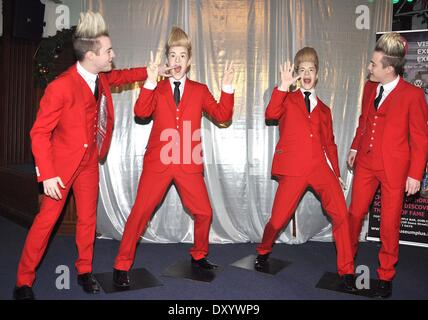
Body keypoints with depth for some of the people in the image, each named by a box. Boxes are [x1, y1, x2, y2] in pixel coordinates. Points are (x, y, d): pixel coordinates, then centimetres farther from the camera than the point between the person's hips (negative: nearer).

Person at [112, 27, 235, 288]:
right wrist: (150, 81, -19)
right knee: (140, 213, -3)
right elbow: (141, 112, -10)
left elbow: (222, 116, 2)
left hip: (189, 164, 2)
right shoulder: (156, 89, 8)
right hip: (158, 162, -1)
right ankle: (122, 266, 12)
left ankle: (199, 256, 31)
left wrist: (227, 87, -9)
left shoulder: (199, 90, 11)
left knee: (204, 212, 6)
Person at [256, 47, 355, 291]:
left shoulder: (324, 110, 21)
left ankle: (347, 272, 5)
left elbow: (330, 143, 22)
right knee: (278, 219, -1)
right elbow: (271, 114, -11)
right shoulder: (288, 99, 11)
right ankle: (263, 252, 31)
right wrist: (284, 85, -16)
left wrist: (336, 173, 15)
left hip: (321, 167, 3)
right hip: (293, 168, -3)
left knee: (341, 215, -10)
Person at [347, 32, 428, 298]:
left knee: (390, 222, 6)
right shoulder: (369, 88, 5)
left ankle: (386, 275, 26)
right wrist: (355, 147, 16)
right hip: (366, 162, 5)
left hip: (394, 167, -4)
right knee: (355, 212, 12)